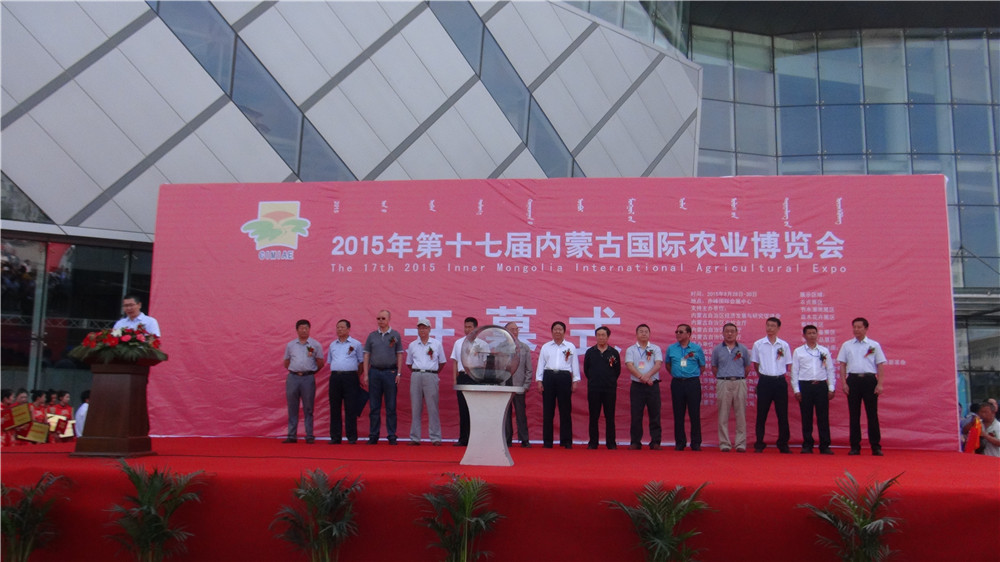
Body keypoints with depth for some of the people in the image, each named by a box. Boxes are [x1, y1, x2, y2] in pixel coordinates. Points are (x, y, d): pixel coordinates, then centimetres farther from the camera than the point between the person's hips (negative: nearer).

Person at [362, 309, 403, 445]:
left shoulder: (395, 335, 6)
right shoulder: (372, 336, 10)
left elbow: (400, 355, 5)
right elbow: (366, 356, 9)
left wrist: (399, 373, -3)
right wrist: (365, 375, 1)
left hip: (390, 372, -2)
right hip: (374, 372, 2)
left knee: (391, 406, 1)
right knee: (374, 406, 4)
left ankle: (391, 436, 6)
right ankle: (373, 435, 10)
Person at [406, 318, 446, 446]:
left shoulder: (436, 344, 7)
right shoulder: (412, 345, 12)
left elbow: (442, 362, 15)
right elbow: (409, 363, 21)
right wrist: (416, 372, 12)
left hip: (431, 376, -2)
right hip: (416, 376, 2)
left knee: (433, 407, -4)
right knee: (416, 408, 4)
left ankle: (435, 438, 0)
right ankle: (414, 438, 8)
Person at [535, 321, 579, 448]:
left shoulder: (571, 347, 11)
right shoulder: (545, 347, 13)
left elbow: (575, 364, 9)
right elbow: (540, 364, 11)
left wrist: (575, 381, 1)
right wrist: (539, 380, 3)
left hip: (564, 377, -1)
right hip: (548, 377, 1)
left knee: (565, 410, -1)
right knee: (547, 410, 1)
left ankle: (566, 441, 4)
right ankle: (547, 441, 6)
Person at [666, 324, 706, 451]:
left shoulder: (697, 348, 2)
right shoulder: (671, 348, 7)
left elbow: (702, 366, 10)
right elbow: (667, 364, 20)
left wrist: (693, 375, 5)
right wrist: (676, 374, 11)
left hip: (693, 382, -2)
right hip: (677, 383, 2)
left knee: (695, 414, -1)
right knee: (678, 414, 5)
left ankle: (696, 443, 7)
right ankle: (680, 443, 12)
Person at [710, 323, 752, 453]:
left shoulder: (743, 349, 8)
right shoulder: (717, 350, 7)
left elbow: (748, 367, 14)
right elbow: (714, 367, 14)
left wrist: (740, 379, 10)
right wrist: (722, 378, 10)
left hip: (740, 383, 0)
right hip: (723, 383, 0)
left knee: (741, 415, 1)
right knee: (723, 415, 1)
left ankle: (741, 444, 5)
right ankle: (724, 443, 5)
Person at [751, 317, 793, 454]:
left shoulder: (784, 345, 6)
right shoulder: (758, 344, 3)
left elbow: (788, 365, 13)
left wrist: (785, 374, 3)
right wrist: (763, 376, 9)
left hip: (780, 381, 1)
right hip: (765, 381, -1)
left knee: (782, 414, 4)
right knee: (761, 414, 1)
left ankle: (783, 444, 13)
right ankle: (759, 444, 8)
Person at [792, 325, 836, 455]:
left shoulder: (824, 351, 11)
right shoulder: (798, 351, 7)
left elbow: (831, 370, 11)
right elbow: (794, 371, 5)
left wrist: (831, 388, 4)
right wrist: (796, 390, -1)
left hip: (821, 385, 1)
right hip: (805, 386, -1)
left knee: (823, 417, 0)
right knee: (806, 417, 3)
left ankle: (824, 446, 6)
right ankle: (807, 445, 11)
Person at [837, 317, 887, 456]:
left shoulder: (874, 345, 6)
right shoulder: (847, 345, 9)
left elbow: (880, 365, 5)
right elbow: (842, 365, 9)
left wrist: (880, 384, -3)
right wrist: (844, 383, -1)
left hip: (870, 379, -1)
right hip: (853, 379, 1)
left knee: (872, 413, 0)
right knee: (854, 414, 4)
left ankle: (876, 446, 6)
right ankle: (855, 446, 9)